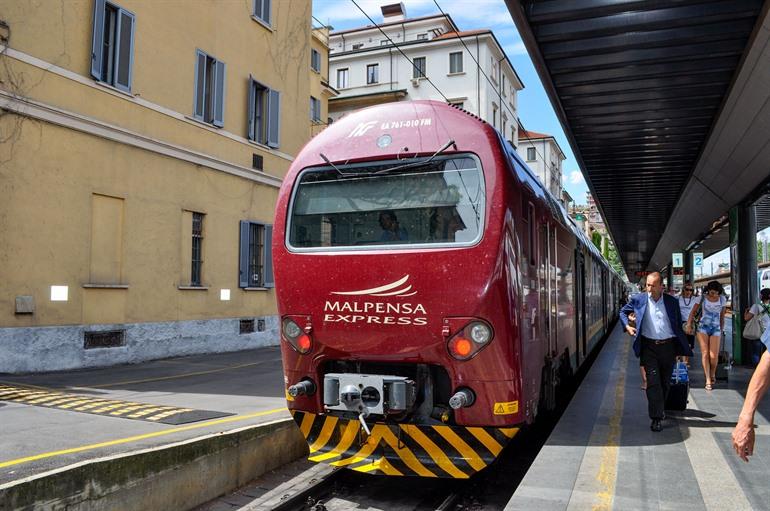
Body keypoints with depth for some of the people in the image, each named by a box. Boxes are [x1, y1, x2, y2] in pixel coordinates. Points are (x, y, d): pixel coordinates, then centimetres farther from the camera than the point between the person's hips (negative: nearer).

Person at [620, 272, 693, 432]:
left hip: (668, 346, 2)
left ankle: (661, 408, 34)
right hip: (649, 346, -1)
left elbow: (678, 325, 9)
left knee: (665, 382, 13)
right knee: (653, 381, -7)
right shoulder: (638, 299, 1)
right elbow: (623, 312, 17)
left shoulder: (672, 302, 3)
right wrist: (627, 326, -1)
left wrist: (683, 348, 5)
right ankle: (656, 417, -5)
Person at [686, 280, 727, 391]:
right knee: (705, 353, -8)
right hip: (703, 327, -1)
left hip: (716, 328, 1)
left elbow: (722, 316, 16)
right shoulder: (702, 298, -1)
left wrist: (722, 329, 19)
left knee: (714, 356, -7)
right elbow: (693, 312, 4)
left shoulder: (722, 299, 6)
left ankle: (713, 375, 21)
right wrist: (689, 324, -9)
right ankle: (708, 380, -7)